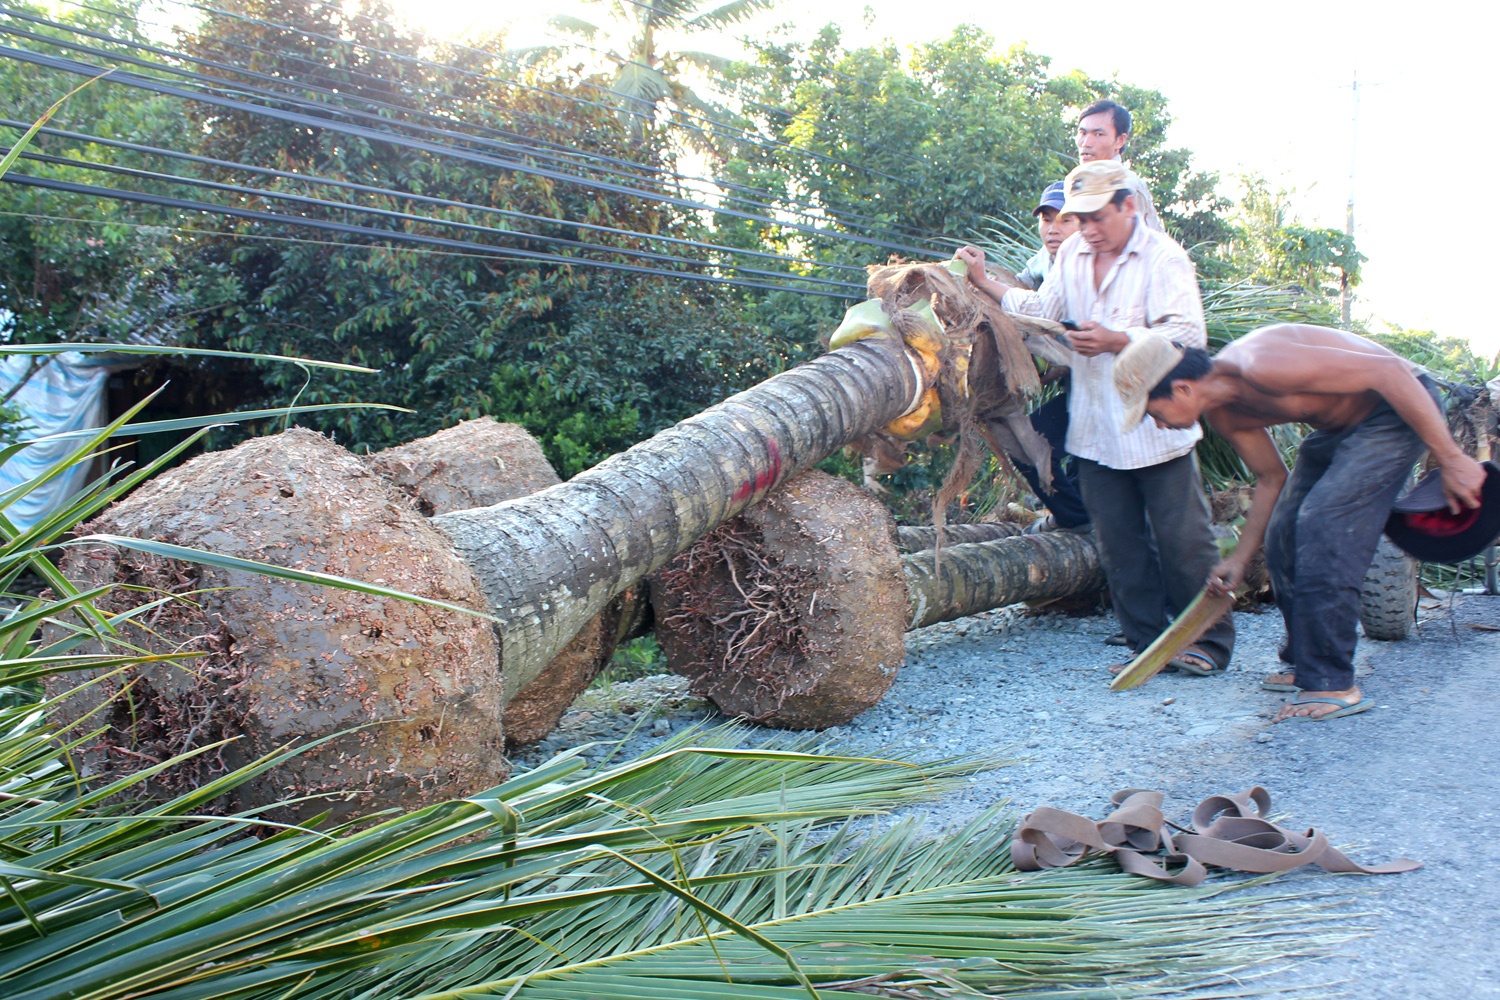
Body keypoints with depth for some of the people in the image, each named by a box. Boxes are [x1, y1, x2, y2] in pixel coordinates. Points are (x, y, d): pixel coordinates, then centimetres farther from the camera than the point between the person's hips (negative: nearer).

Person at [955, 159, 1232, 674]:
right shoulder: (1071, 255, 12)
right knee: (1119, 544, 8)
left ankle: (1209, 641, 13)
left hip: (1157, 430, -6)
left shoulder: (1163, 257, -8)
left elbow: (1188, 334, -16)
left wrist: (1116, 340, -23)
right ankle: (1148, 644, 18)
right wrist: (985, 284, 0)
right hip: (1095, 432, 6)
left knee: (1182, 540, 0)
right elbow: (1043, 311, 8)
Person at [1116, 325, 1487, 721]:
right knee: (1283, 536, 4)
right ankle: (1307, 663, 19)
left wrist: (1451, 459, -28)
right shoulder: (1222, 414, -2)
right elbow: (1271, 477, 13)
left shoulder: (1262, 365, -32)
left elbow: (1389, 371, -31)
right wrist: (1239, 560, 13)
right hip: (1339, 424, 9)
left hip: (1398, 409, -9)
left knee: (1321, 527, -19)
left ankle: (1332, 685, -13)